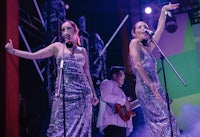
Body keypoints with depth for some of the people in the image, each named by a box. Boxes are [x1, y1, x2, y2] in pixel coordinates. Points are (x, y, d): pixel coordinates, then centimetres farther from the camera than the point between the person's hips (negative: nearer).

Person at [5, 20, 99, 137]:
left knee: (81, 127, -1)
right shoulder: (58, 47, 10)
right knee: (61, 126, -6)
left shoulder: (83, 51, 15)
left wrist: (93, 94, 14)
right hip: (63, 92, -2)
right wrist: (12, 51, -5)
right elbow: (33, 55, 4)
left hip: (83, 93, 2)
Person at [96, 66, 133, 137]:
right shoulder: (107, 83, 5)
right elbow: (105, 96, -16)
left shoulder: (119, 89, 33)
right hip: (112, 123, -10)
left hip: (121, 123, 10)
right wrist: (124, 101, -12)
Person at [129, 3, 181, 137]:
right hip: (145, 88, -8)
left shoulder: (149, 47, 18)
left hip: (154, 88, 8)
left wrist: (163, 12, 20)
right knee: (162, 119, -11)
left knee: (167, 119, 6)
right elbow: (137, 65, -14)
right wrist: (151, 85, -15)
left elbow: (160, 29, 23)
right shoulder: (134, 42, -3)